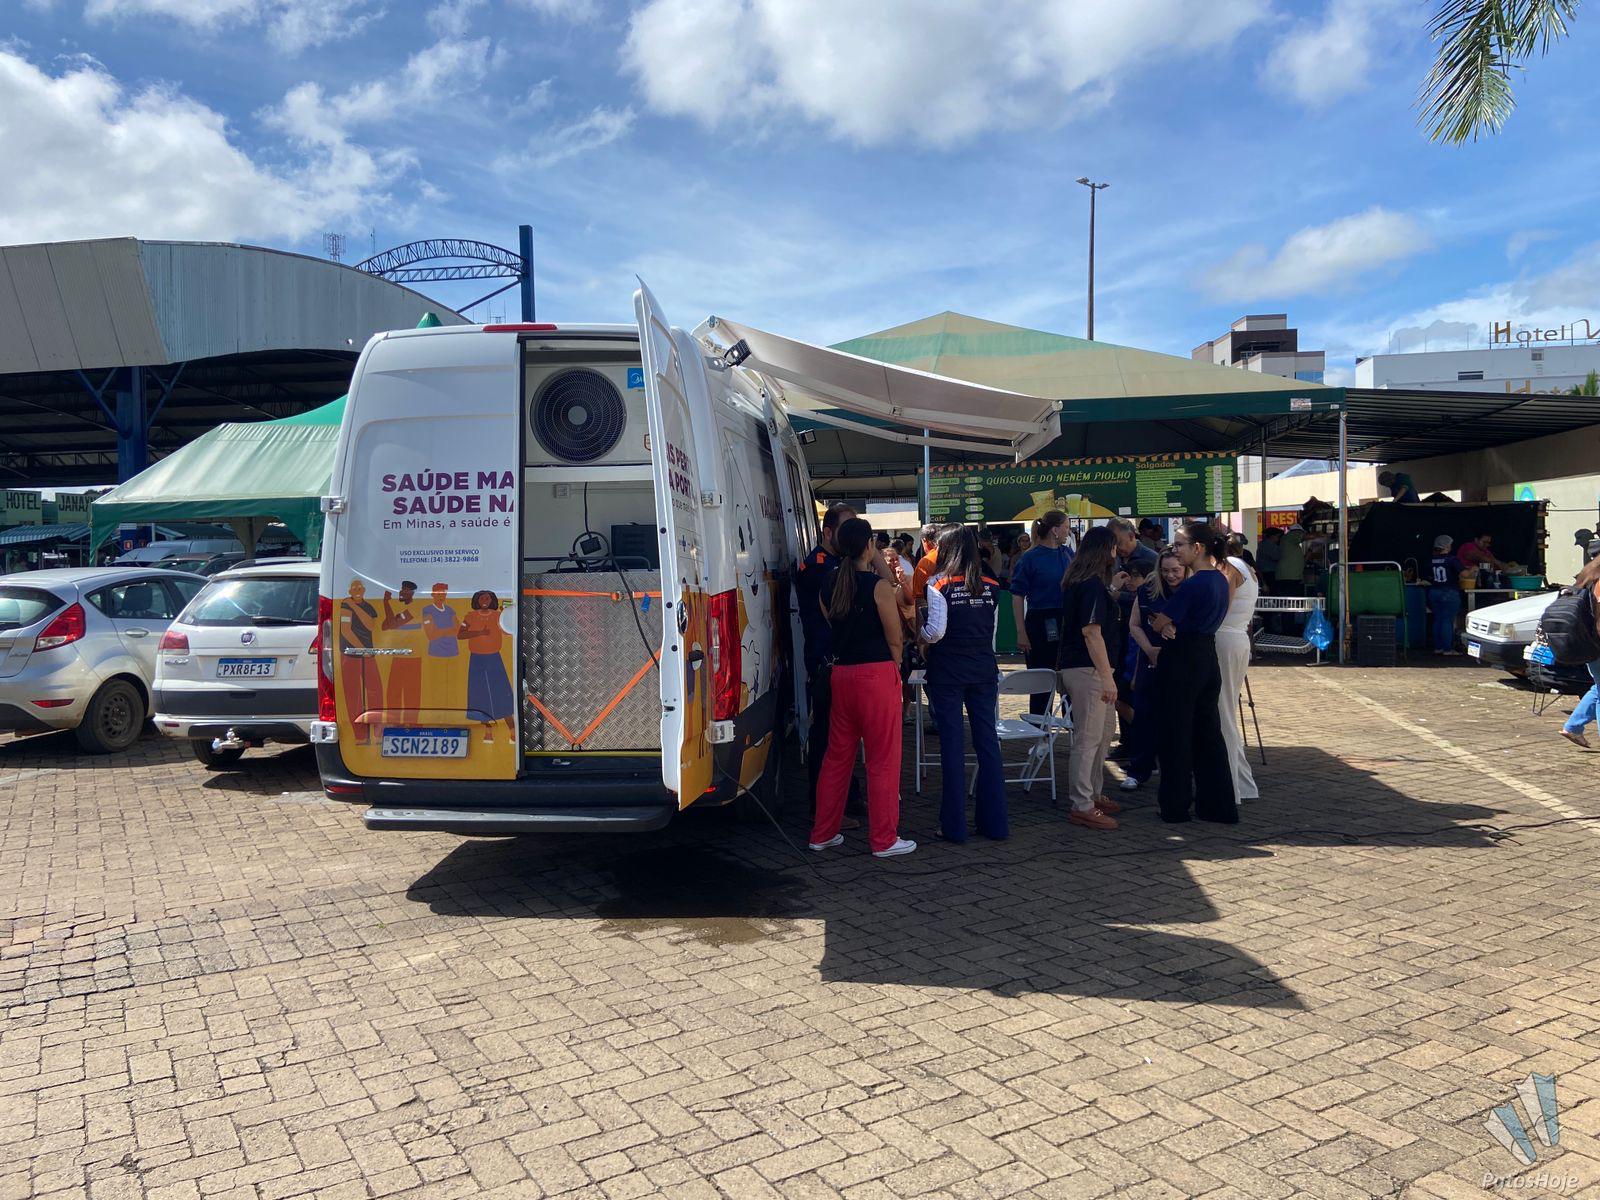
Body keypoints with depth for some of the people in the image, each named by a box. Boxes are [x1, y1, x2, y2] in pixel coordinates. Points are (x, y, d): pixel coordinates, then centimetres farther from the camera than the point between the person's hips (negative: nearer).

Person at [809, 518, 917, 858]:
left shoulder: (829, 587, 6)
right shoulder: (879, 587, -12)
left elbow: (834, 629, 11)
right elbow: (895, 641, -6)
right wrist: (895, 669, 10)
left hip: (841, 674, 6)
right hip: (877, 674, -6)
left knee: (836, 756, 15)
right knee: (883, 760, 3)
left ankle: (823, 833, 23)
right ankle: (884, 839, 9)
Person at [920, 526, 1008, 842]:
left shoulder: (940, 585, -9)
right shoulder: (991, 586, 5)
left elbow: (935, 632, -16)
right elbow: (992, 630, 8)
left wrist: (918, 635, 4)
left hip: (947, 671, -4)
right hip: (984, 670, 4)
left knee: (952, 744, 2)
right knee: (988, 741, 8)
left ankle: (954, 825, 6)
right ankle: (994, 822, 14)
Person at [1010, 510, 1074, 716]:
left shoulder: (1068, 554, 9)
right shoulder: (1030, 558, -7)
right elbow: (1018, 596, -8)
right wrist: (1021, 632, -13)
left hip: (1066, 622, 5)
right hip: (1041, 624, -5)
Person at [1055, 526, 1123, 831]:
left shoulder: (1076, 581, 11)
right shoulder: (1094, 584, -18)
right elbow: (1092, 632, -22)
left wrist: (1111, 586, 26)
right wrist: (1107, 677, -20)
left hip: (1074, 665, 11)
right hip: (1087, 669, -11)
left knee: (1105, 728, 21)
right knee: (1088, 737, -4)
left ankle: (1093, 793, 30)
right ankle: (1082, 806, 3)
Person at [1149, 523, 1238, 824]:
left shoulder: (1192, 585, -19)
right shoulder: (1220, 580, 9)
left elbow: (1158, 624, -16)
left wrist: (1165, 626, 8)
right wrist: (1173, 626, -8)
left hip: (1183, 661, -8)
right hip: (1208, 657, 8)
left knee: (1176, 734, 3)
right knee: (1208, 733, 13)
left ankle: (1176, 806, 12)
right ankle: (1220, 805, 18)